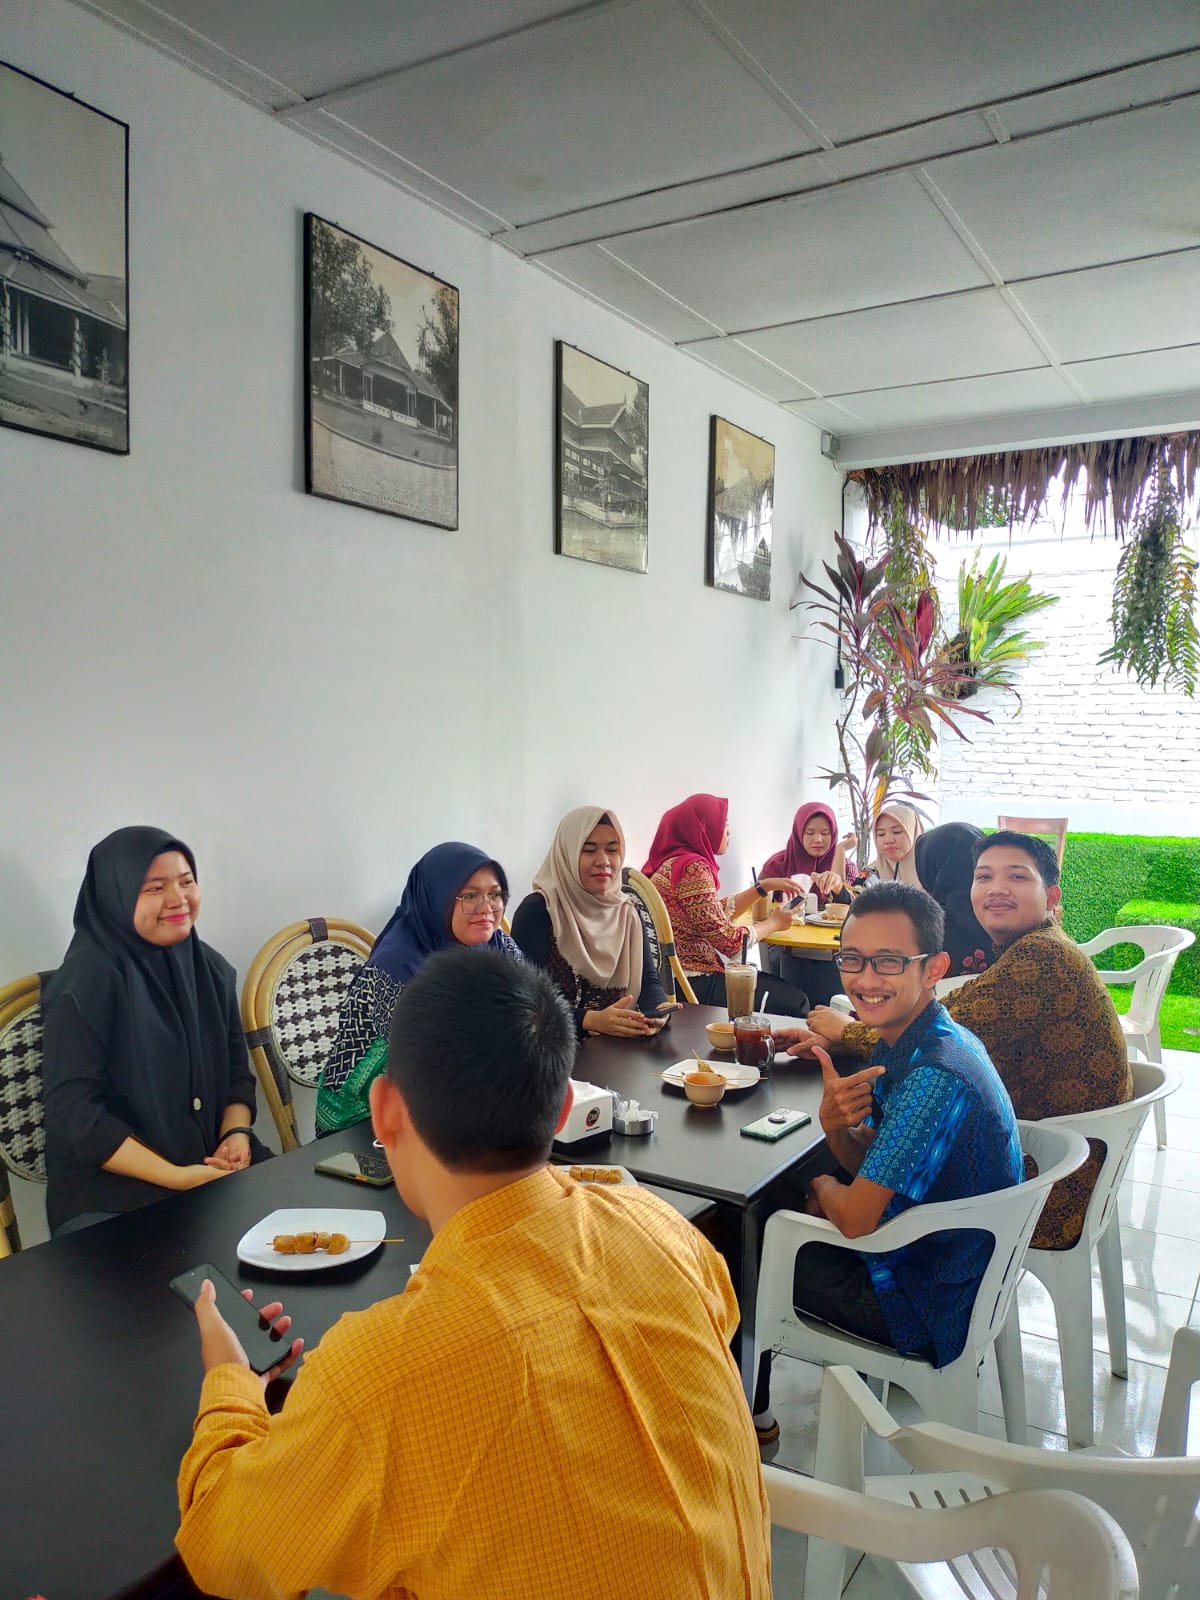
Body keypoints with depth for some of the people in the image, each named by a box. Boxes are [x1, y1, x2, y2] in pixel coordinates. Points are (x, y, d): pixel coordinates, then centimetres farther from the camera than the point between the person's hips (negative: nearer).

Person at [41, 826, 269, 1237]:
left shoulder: (211, 969, 9)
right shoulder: (85, 982, -11)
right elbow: (72, 1111, -15)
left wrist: (237, 1135, -7)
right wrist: (175, 1177, -19)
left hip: (215, 1169, 7)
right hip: (110, 1198, -6)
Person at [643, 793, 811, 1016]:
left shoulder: (672, 862, 10)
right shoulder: (693, 868, -20)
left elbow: (718, 912, 17)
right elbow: (730, 942, -18)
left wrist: (764, 886, 15)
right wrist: (774, 923, -1)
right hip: (694, 985, -10)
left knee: (782, 987, 21)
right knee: (795, 1001, -1)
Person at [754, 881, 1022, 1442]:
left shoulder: (934, 1075, -33)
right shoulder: (907, 1041, -3)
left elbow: (856, 1217, -29)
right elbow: (869, 1163, 5)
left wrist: (823, 1188, -6)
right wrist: (835, 1122, -17)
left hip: (928, 1307, -8)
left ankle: (749, 1413, 33)